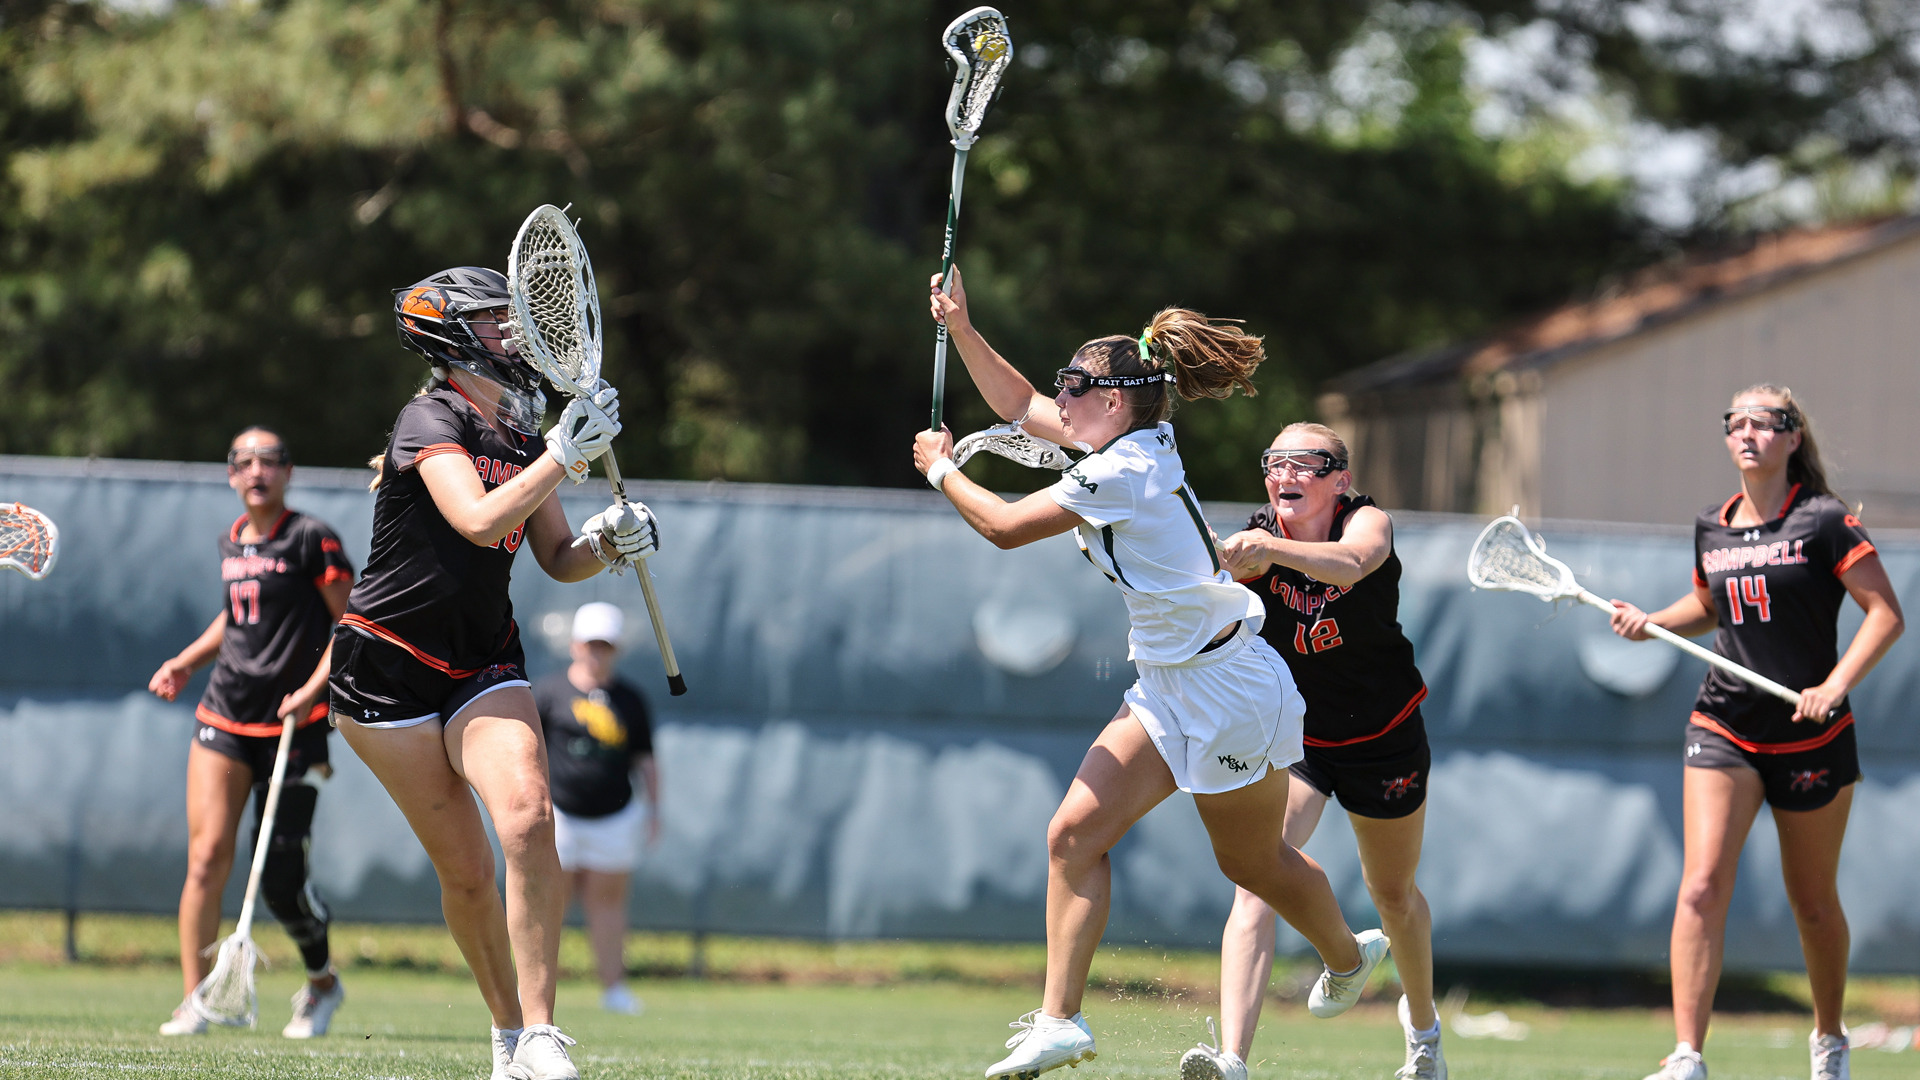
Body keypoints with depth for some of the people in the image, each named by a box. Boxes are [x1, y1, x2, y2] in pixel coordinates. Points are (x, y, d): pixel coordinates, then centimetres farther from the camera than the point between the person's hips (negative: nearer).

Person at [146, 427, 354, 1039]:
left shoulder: (311, 539, -7)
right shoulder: (232, 541, 12)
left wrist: (312, 689, -19)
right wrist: (186, 662, 16)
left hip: (292, 725, -5)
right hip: (225, 717, 5)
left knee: (280, 879, -4)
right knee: (207, 855, -10)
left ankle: (323, 982, 23)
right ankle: (194, 1003, -7)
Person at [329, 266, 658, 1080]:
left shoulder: (520, 434, 9)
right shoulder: (432, 420, -12)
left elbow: (560, 560, 15)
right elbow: (480, 522, -28)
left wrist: (610, 540, -5)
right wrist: (564, 457, -29)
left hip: (483, 666, 5)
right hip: (389, 668, -5)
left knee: (528, 821, -20)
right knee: (466, 872, -4)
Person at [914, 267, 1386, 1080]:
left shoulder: (1124, 475, -25)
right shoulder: (1136, 443, 2)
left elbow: (1005, 527, -19)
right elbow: (1021, 406, 17)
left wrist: (941, 471, -4)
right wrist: (962, 330, 8)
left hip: (1229, 698, -9)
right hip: (1169, 691, 9)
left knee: (1252, 861, 12)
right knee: (1075, 832, -5)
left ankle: (1347, 956, 40)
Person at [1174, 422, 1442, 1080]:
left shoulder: (1369, 522, -19)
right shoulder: (1256, 543, -15)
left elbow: (1349, 563, -43)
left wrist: (1271, 549, -60)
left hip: (1383, 737, 0)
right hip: (1287, 735, 0)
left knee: (1393, 894, 19)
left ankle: (1422, 1024, 48)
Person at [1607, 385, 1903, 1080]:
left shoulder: (1823, 522, -7)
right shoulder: (1711, 529, 7)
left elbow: (1885, 613, -9)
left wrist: (1836, 684, -20)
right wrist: (1652, 622, 7)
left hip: (1811, 735, -3)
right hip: (1724, 729, 3)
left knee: (1814, 904, 10)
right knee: (1701, 886, -15)